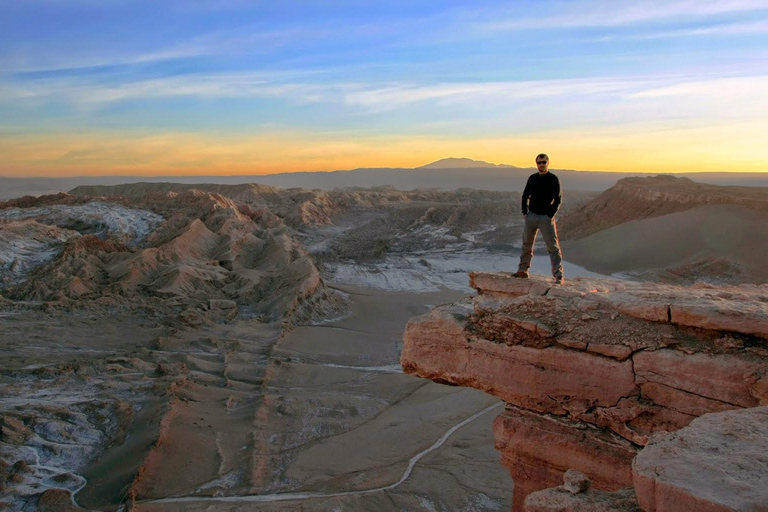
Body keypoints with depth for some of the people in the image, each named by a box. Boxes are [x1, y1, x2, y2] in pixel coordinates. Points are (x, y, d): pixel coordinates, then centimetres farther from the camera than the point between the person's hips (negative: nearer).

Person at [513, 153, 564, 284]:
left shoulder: (553, 179, -4)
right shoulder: (532, 178, 10)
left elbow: (558, 199, -6)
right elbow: (525, 195, 18)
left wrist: (551, 215, -13)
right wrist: (525, 211, 7)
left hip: (546, 217, -5)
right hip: (531, 216, 5)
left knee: (553, 246, -6)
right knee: (526, 244, 11)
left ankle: (558, 275, -5)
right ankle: (523, 270, 23)